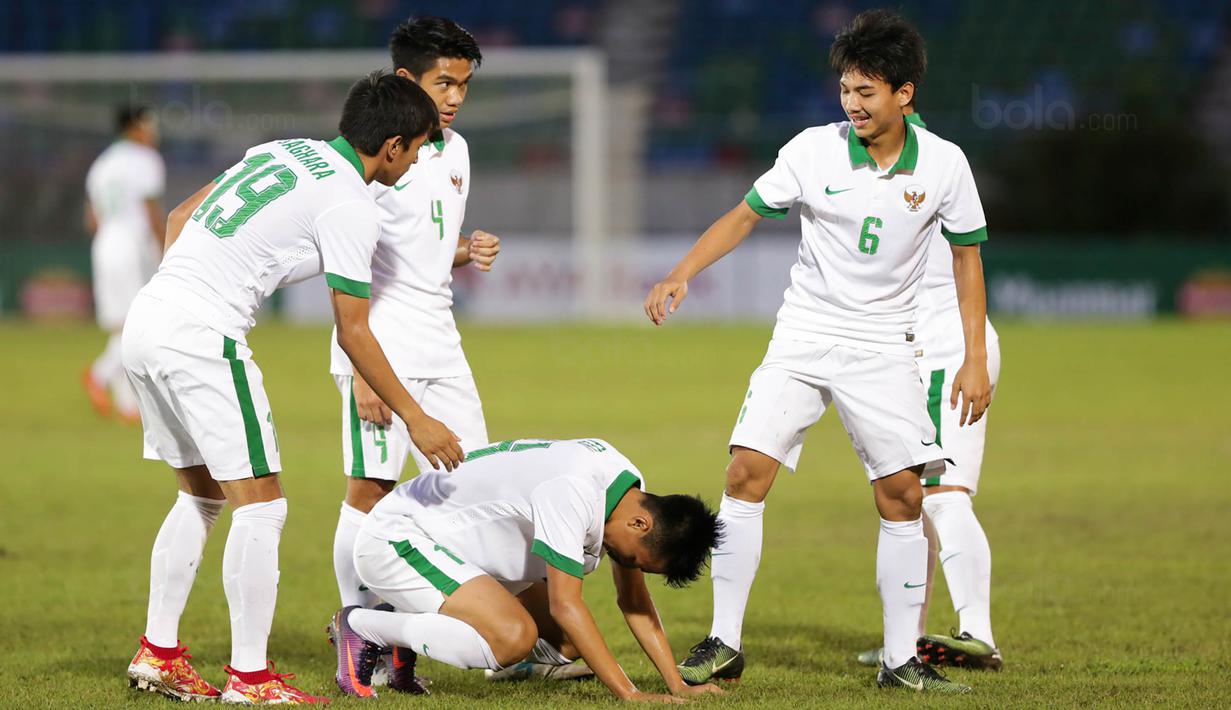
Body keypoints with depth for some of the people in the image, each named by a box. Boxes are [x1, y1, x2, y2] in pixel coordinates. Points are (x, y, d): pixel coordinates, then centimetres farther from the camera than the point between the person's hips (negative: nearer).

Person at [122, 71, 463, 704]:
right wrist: (413, 419, 1)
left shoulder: (284, 151, 16)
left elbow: (180, 217, 22)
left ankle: (158, 653, 23)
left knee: (201, 494, 20)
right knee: (260, 505, -2)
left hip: (146, 320, 9)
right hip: (204, 339, -9)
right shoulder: (350, 205, -9)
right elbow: (352, 332, -7)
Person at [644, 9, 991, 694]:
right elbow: (745, 215, 2)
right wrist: (682, 273, -11)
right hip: (803, 335, 0)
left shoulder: (944, 164, -6)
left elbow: (968, 254, 4)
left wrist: (976, 359, 1)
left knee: (903, 495, -7)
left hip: (884, 346, 0)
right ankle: (724, 642, -4)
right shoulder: (813, 150, -8)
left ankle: (902, 658, 4)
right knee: (748, 474, -11)